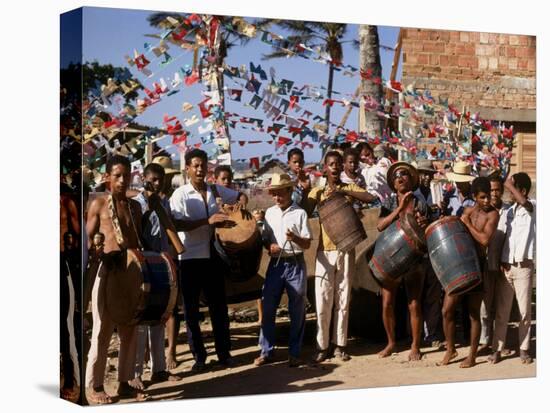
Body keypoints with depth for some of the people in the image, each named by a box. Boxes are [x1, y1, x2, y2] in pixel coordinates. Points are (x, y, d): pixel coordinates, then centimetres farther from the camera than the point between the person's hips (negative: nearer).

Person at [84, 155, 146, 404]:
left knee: (129, 330, 9)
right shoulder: (98, 203, 0)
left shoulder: (135, 206, 13)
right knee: (102, 330, -2)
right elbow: (88, 241, -1)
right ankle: (93, 386, 6)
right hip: (106, 269, -5)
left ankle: (124, 383, 18)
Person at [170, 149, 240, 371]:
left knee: (218, 305, 9)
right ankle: (199, 356, 14)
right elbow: (177, 223, -20)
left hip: (213, 256, 4)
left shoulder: (216, 190, 5)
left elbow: (238, 196, 21)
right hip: (190, 258, -3)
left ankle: (224, 352, 19)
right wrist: (207, 221, -25)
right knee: (191, 309, 4)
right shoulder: (180, 194, -8)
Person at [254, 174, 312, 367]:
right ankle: (266, 352, 11)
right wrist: (269, 246, -8)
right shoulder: (270, 213, 7)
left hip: (295, 264, -3)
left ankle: (294, 353, 13)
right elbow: (265, 237, 14)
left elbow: (307, 244, -6)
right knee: (268, 308, 2)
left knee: (297, 310, 3)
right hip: (275, 263, 3)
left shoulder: (299, 213, -4)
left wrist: (295, 238, -26)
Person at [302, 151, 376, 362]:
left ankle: (340, 344, 13)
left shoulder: (350, 188, 7)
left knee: (343, 299, 5)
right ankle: (322, 345, 5)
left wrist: (342, 191, -21)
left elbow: (370, 197, -13)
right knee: (323, 299, -3)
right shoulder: (317, 192, 6)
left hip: (346, 250, 1)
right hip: (325, 251, -1)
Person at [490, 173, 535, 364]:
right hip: (505, 266, 4)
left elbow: (523, 202, -28)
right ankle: (497, 349, 11)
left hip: (524, 267, -4)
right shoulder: (507, 213, 12)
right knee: (501, 311, 6)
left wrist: (509, 185, -17)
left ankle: (524, 349, 13)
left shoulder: (533, 207, -3)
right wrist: (498, 263, -2)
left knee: (525, 311, 2)